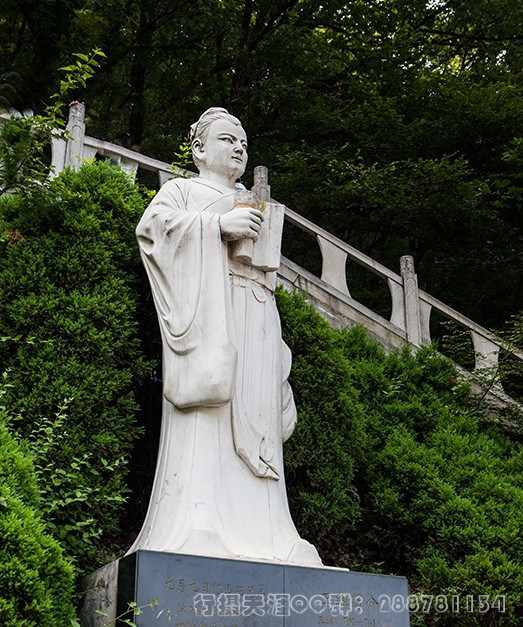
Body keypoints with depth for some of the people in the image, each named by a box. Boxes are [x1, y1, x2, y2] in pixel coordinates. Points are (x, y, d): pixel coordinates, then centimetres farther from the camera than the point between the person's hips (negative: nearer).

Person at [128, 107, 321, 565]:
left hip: (254, 322, 6)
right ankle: (196, 529, -26)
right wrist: (220, 225, -10)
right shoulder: (184, 190, 18)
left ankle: (255, 535, -12)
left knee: (252, 421, -6)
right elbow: (153, 224, -3)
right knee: (206, 422, -19)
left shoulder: (252, 207, 35)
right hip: (207, 312, -6)